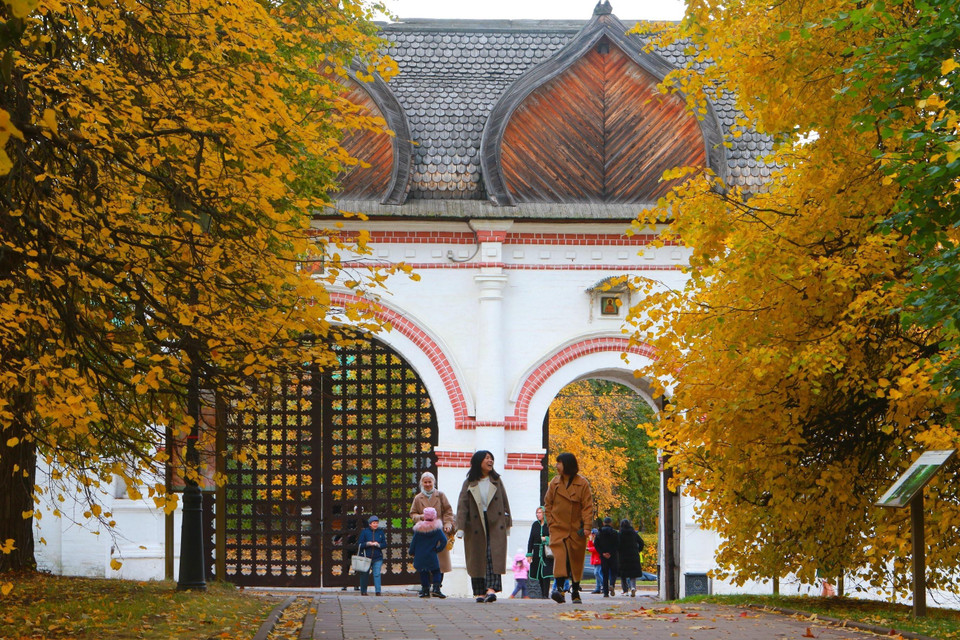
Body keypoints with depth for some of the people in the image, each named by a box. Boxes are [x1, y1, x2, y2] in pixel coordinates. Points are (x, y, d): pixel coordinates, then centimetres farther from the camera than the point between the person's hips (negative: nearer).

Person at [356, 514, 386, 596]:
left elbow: (385, 544, 6)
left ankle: (378, 591, -12)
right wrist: (368, 544, -18)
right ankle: (363, 591, 23)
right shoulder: (364, 532, 0)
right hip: (366, 557, 0)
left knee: (377, 574, -11)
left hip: (377, 558, 0)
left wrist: (378, 544, -13)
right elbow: (360, 544, -3)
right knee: (365, 574, 9)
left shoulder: (381, 532, 6)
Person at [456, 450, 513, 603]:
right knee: (477, 559, 1)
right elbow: (462, 505, -2)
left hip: (495, 526, 0)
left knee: (494, 557, -13)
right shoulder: (469, 483, 4)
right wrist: (460, 527, -12)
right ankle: (480, 592, 7)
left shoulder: (496, 481, 10)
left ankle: (491, 589, -24)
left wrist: (507, 524, 9)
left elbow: (505, 503, 13)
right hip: (475, 526, 0)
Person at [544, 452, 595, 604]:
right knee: (560, 557, -18)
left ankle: (575, 591, 19)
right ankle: (559, 587, -28)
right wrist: (550, 521, 2)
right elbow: (548, 504, 15)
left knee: (576, 561, 7)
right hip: (558, 529, 1)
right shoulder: (555, 483, 6)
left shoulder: (582, 484, -3)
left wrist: (586, 527, -13)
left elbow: (588, 507, -5)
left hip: (576, 529, -1)